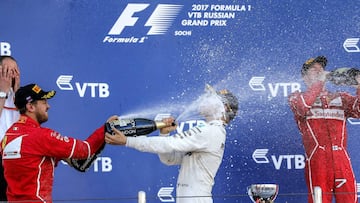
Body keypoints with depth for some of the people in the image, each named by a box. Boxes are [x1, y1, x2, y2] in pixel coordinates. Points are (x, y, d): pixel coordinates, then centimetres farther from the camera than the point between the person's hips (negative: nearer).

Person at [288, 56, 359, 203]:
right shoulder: (297, 97, 15)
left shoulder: (341, 98, 23)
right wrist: (319, 82, -4)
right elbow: (301, 107, -9)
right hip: (317, 160, -3)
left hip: (342, 158, 3)